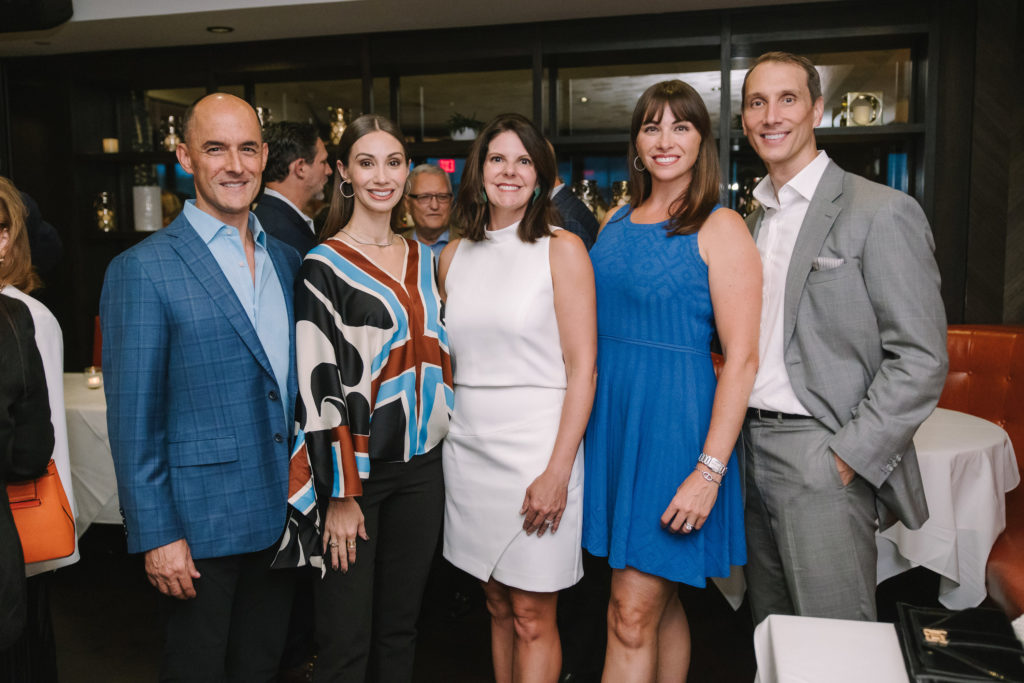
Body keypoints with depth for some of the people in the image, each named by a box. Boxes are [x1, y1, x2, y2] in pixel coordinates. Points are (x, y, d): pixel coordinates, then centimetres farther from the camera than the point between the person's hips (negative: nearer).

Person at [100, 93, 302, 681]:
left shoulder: (288, 260, 7)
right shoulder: (142, 269, -11)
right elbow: (133, 418, -11)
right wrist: (156, 535, -12)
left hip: (282, 516, 5)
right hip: (201, 525, -5)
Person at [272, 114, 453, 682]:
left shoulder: (423, 259, 10)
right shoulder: (324, 267, -8)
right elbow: (319, 385, -11)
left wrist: (445, 434, 12)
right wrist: (341, 495, -13)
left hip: (420, 466, 5)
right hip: (354, 468, -5)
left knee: (400, 629, 16)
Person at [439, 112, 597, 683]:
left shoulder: (562, 249, -5)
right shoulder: (454, 255, 10)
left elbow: (583, 369, -10)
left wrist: (558, 470, -16)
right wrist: (447, 428, 6)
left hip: (537, 444, -4)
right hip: (470, 444, 5)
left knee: (533, 618, 4)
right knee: (497, 606, 15)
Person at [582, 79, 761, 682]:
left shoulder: (720, 229, -8)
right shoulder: (617, 220, 11)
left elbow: (742, 357, -13)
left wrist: (709, 470, -19)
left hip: (674, 422, -6)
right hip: (611, 417, 6)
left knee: (633, 613, -2)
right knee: (661, 598, 18)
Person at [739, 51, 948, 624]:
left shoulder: (882, 212, -8)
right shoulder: (757, 219, 14)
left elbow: (922, 358, -13)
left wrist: (847, 460, -16)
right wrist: (736, 437, 9)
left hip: (823, 457, -7)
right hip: (754, 450, 7)